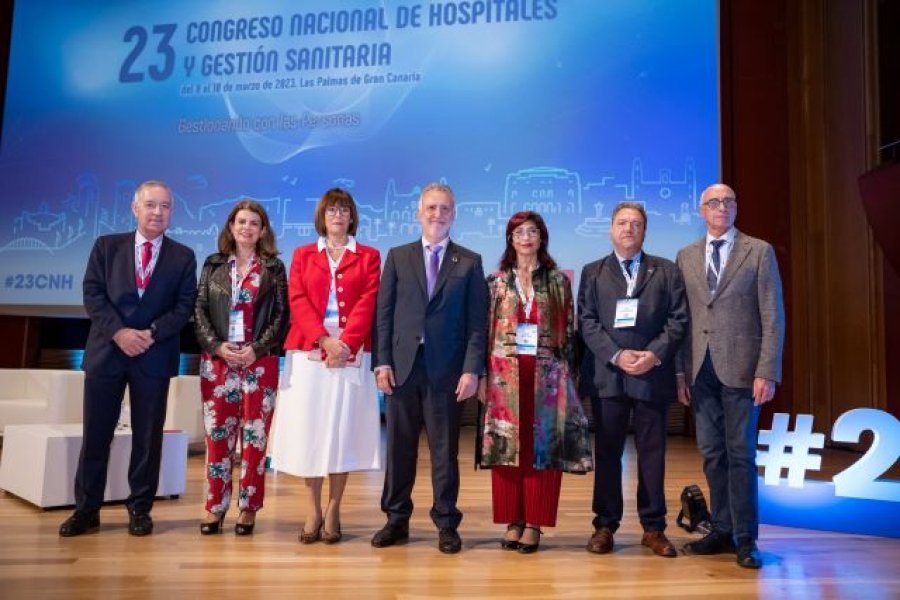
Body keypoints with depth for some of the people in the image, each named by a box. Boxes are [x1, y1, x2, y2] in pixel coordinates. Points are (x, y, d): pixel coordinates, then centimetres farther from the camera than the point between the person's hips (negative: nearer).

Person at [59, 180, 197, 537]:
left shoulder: (183, 257, 6)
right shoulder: (106, 246, 8)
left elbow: (184, 306, -1)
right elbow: (93, 294, 1)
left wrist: (152, 332, -15)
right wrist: (119, 332, -13)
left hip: (154, 356, -1)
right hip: (106, 351, 1)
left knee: (148, 436, 6)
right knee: (95, 434, 6)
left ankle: (140, 508, 18)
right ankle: (86, 509, 18)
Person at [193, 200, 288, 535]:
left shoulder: (273, 268, 6)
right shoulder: (213, 265, 11)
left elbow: (281, 315, 0)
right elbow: (199, 310, 6)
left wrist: (257, 349, -12)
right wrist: (217, 346, -9)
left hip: (260, 362, -1)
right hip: (217, 360, 2)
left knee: (254, 435, 1)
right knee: (217, 433, 4)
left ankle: (248, 508, 11)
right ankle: (215, 506, 15)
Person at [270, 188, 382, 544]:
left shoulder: (368, 257, 11)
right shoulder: (303, 255, 14)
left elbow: (367, 303, -1)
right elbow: (298, 301, 2)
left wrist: (346, 343, -15)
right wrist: (324, 339, -14)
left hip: (351, 354, -1)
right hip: (309, 353, 1)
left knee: (342, 430, -1)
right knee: (308, 431, 0)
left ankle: (333, 512, 8)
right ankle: (312, 511, 9)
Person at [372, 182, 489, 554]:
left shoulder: (469, 262, 5)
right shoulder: (398, 256, 9)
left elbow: (477, 322, 0)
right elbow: (384, 313, 5)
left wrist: (471, 369, -8)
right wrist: (382, 362, -3)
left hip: (446, 369, -1)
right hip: (402, 366, 2)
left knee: (445, 450, 6)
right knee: (399, 447, 9)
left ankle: (446, 524, 18)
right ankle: (396, 520, 22)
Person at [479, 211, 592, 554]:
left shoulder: (558, 281, 7)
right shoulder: (496, 281, 8)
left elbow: (568, 330, 7)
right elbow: (485, 330, 7)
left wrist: (568, 375, 2)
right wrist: (482, 375, 1)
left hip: (547, 374, 0)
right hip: (505, 374, 1)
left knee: (543, 446, 0)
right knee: (507, 446, 3)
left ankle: (534, 524, 10)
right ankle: (512, 522, 14)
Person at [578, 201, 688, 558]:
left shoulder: (667, 271, 11)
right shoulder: (593, 273, 11)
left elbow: (678, 320, 2)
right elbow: (587, 322, 1)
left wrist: (655, 354, -13)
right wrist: (616, 355, -12)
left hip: (653, 374, 0)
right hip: (607, 374, 0)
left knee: (652, 452, 6)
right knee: (607, 452, 5)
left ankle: (653, 527, 17)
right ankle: (605, 525, 15)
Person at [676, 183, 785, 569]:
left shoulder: (759, 252, 2)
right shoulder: (686, 257, 11)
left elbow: (773, 317, -3)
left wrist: (767, 373, -10)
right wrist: (681, 372, 4)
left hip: (740, 366, -3)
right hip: (701, 368, 3)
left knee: (740, 454, 1)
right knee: (712, 454, 10)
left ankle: (745, 539, 12)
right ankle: (722, 530, 21)